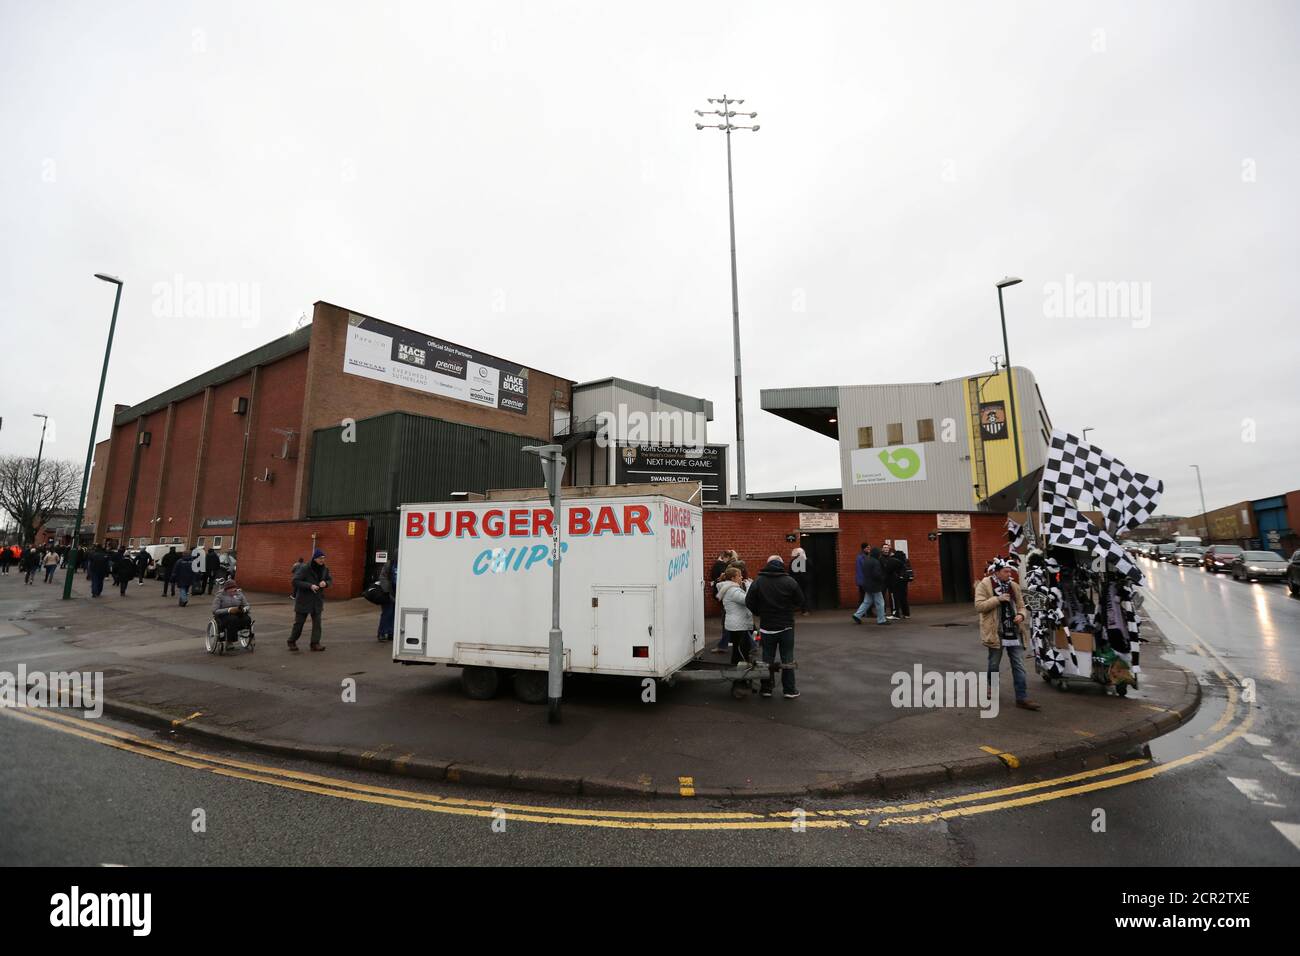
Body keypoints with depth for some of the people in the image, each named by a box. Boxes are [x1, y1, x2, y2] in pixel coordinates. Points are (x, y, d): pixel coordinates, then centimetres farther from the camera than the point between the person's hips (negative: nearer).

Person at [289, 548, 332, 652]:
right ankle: (292, 642, 26)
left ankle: (315, 643, 6)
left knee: (317, 622, 1)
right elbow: (295, 581, -18)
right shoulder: (305, 569, -15)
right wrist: (310, 586, -28)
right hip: (303, 600, -4)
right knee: (299, 621, 7)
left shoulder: (325, 569, 0)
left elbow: (330, 580, 12)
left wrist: (325, 582, -12)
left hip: (317, 600, 4)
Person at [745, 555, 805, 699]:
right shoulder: (790, 581, -11)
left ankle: (766, 689, 19)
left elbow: (749, 603, -9)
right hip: (786, 626, -1)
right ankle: (789, 690, 16)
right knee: (787, 659, 10)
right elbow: (800, 602, -3)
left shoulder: (758, 582, -10)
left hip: (767, 627, 1)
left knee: (767, 659, 12)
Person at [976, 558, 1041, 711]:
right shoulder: (985, 585, -7)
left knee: (1019, 665, 2)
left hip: (1014, 632, 4)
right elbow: (979, 605, -14)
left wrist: (1021, 615, -8)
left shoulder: (1014, 586, 7)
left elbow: (1021, 606, 13)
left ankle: (1022, 698, 6)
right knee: (994, 664, 11)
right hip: (996, 633, -4)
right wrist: (998, 599, -21)